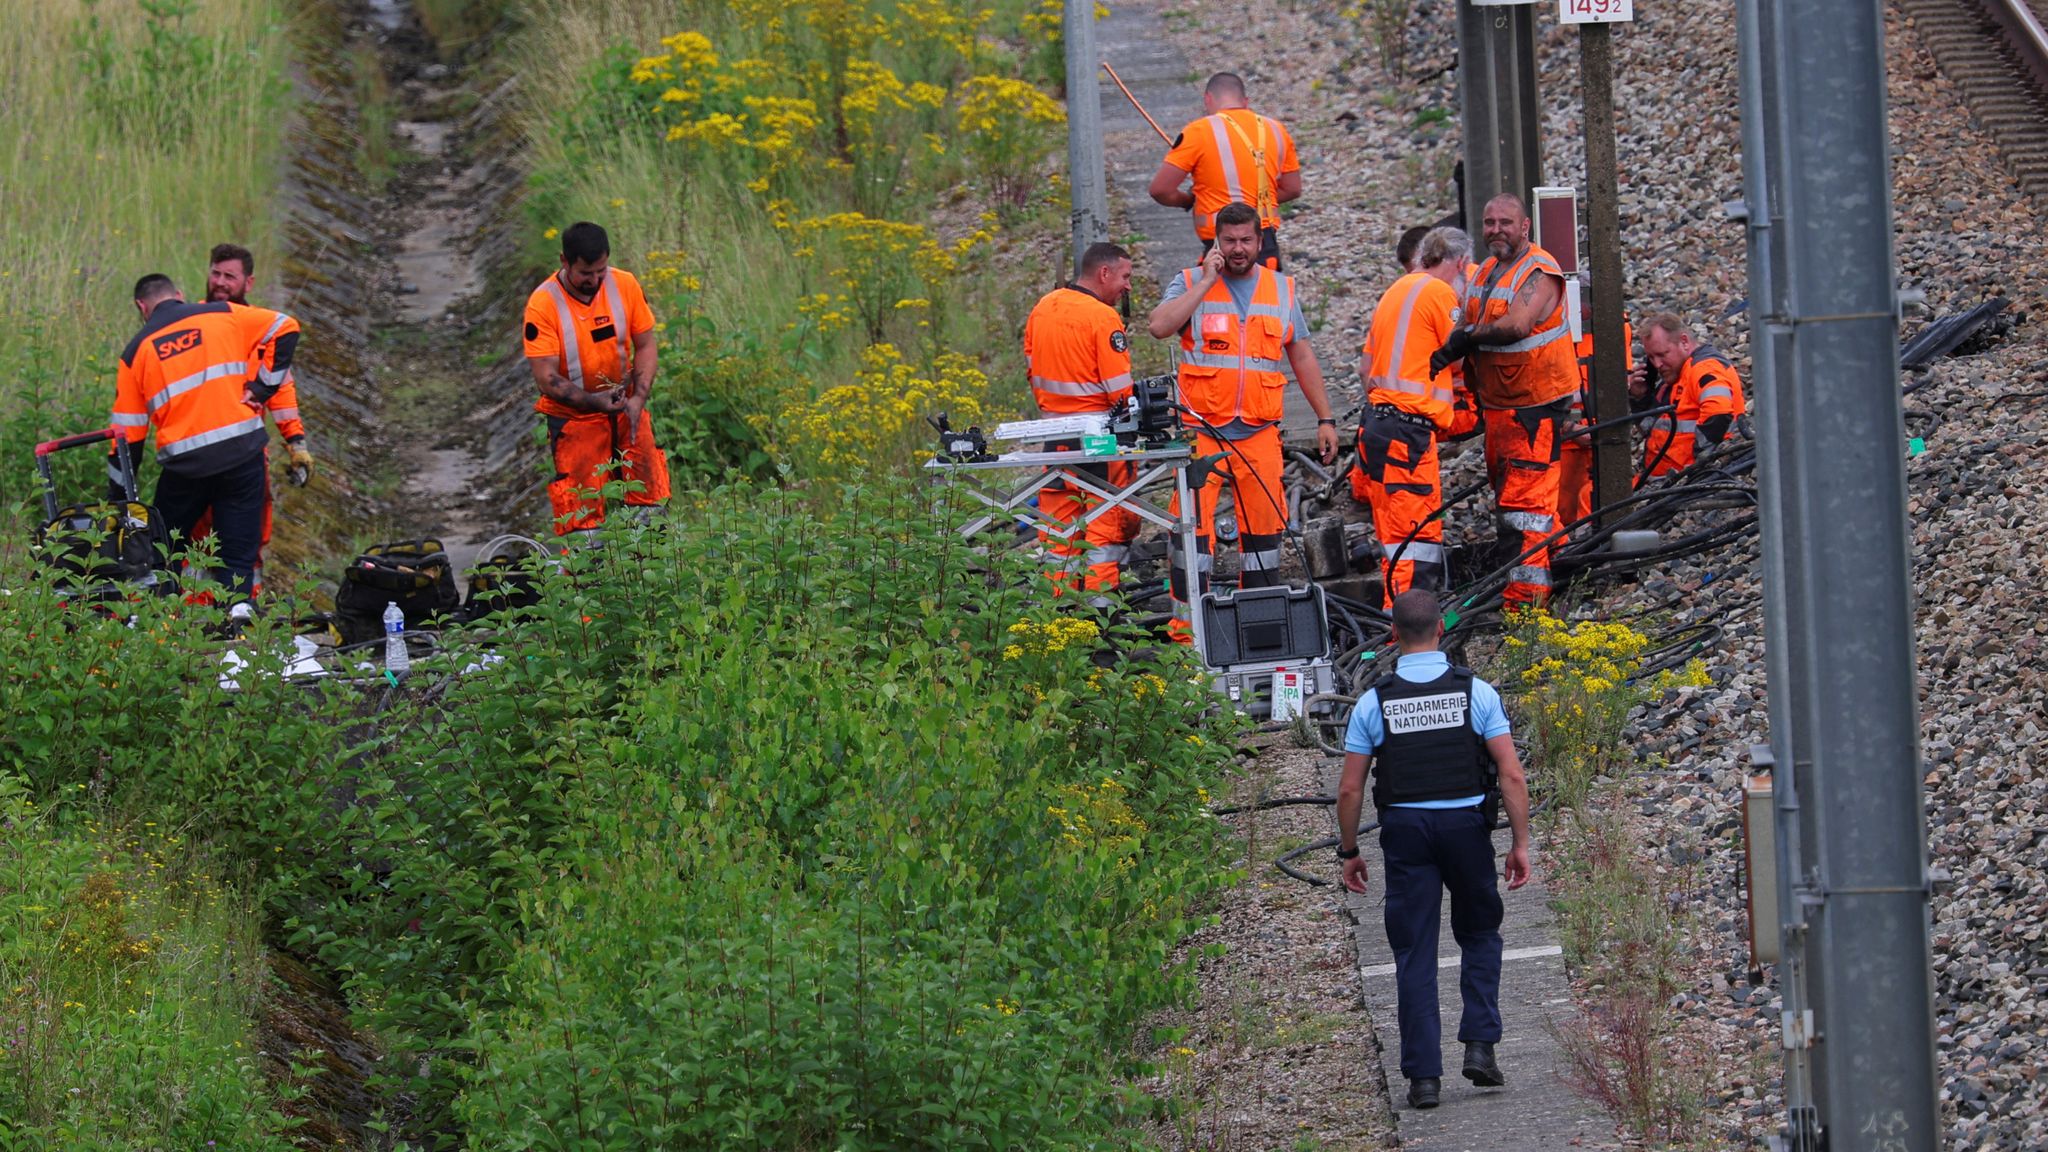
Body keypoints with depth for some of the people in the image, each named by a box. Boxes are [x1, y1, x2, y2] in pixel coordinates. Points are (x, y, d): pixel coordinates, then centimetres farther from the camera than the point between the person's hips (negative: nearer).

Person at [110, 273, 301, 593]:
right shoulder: (223, 316, 10)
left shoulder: (136, 351, 12)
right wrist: (260, 388, 5)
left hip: (185, 464, 0)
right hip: (242, 451, 0)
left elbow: (127, 433, 13)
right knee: (238, 559, 2)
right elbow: (285, 328, 3)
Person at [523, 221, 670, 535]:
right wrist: (595, 401, -30)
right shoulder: (543, 305, -17)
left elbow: (645, 346, 3)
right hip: (574, 416, -3)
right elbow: (546, 379, -18)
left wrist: (638, 398, -13)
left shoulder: (625, 285, -5)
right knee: (581, 506, -7)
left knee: (650, 496, -2)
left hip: (625, 408, 3)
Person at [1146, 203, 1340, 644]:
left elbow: (1302, 357, 18)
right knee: (1194, 526, -8)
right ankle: (1186, 626, -4)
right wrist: (1207, 281, -13)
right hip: (1201, 431, -3)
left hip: (1259, 432, 3)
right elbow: (1158, 326, -17)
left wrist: (1325, 418, 15)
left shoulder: (1281, 289, 13)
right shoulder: (1191, 284, 2)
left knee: (1263, 526, 6)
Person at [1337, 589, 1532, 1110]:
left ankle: (1424, 1074, 2)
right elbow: (1512, 775, -6)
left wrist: (1349, 852, 13)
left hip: (1405, 833, 0)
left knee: (1413, 955, 5)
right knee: (1480, 937, 20)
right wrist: (1520, 844, 1)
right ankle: (1480, 1045, 5)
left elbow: (1349, 790, 1)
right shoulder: (1476, 692, -3)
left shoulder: (1374, 702, -1)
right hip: (1467, 827, 0)